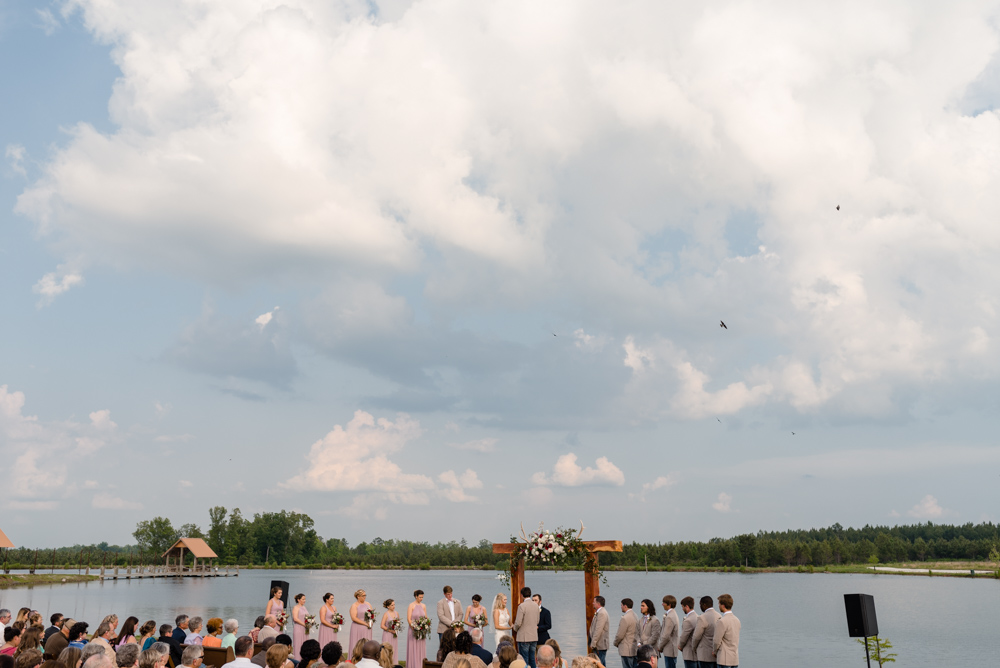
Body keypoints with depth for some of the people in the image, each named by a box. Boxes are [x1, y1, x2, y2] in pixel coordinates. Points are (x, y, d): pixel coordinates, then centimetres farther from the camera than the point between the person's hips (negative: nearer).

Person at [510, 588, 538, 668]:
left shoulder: (522, 606, -16)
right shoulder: (536, 606, 5)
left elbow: (518, 623, -16)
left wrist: (515, 629, 5)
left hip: (524, 637, -6)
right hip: (534, 637, 6)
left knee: (524, 660, 0)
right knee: (532, 659, 13)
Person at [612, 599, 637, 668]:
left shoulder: (625, 618, -20)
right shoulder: (635, 615, 8)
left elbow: (620, 635, -16)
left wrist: (616, 643, 3)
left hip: (626, 650, -9)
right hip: (635, 648, 9)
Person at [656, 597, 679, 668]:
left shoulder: (669, 617, -21)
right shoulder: (673, 614, 11)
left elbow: (666, 636, -20)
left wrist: (660, 647, -9)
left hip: (669, 650, -10)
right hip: (672, 649, 10)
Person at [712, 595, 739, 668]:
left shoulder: (722, 622, -18)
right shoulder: (737, 620, 8)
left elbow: (716, 641, -15)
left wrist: (715, 651, 4)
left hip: (724, 659, -8)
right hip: (735, 659, 8)